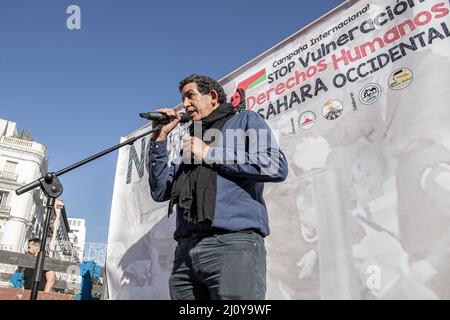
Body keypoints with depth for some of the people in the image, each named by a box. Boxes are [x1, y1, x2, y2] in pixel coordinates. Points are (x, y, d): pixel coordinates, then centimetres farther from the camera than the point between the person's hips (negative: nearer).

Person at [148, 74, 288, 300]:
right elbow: (160, 192, 20)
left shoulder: (246, 121, 12)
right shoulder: (190, 143, 28)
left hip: (234, 243, -5)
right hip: (186, 250, 6)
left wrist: (209, 154, -2)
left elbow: (276, 167, -7)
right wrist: (160, 138, 14)